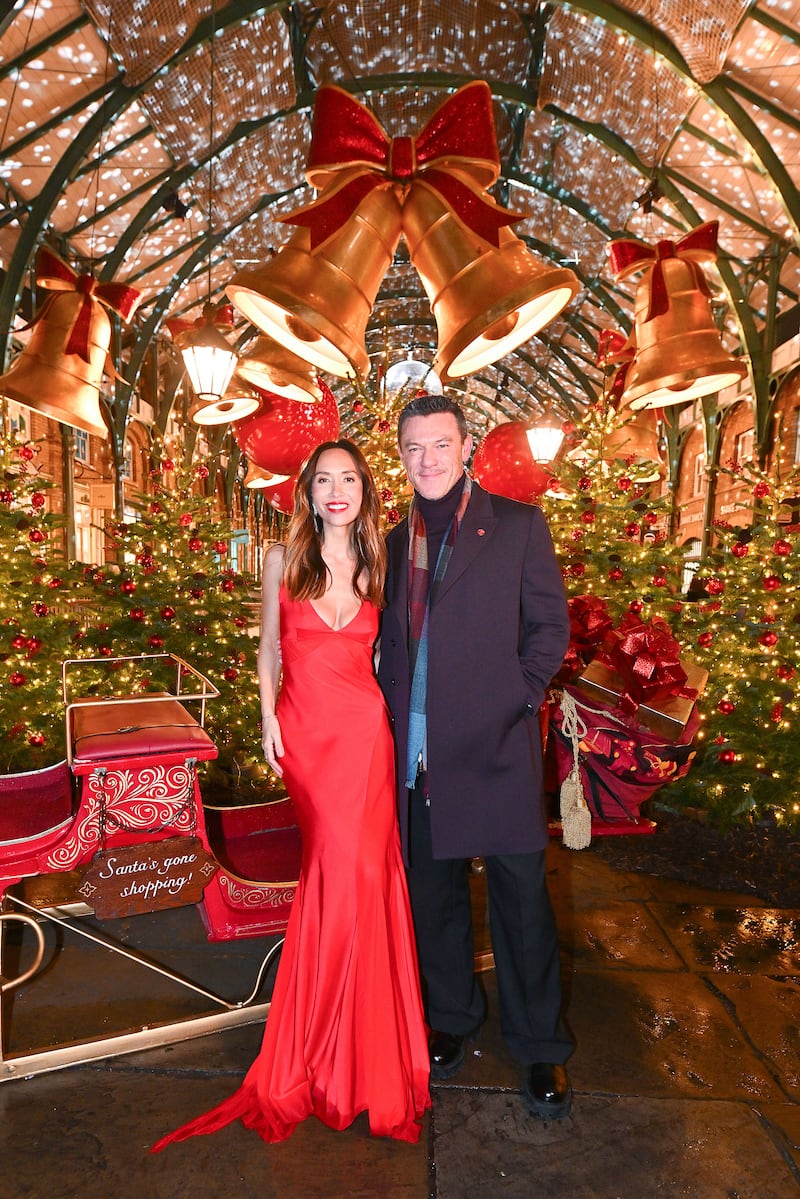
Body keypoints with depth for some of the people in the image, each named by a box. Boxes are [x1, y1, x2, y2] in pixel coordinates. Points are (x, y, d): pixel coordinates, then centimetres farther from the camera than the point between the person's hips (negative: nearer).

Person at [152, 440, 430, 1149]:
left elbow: (383, 650, 10)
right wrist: (268, 716, -1)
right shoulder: (284, 561, 1)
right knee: (339, 864, 5)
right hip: (304, 730, 0)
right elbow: (270, 648, 8)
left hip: (364, 730, 1)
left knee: (349, 865, -1)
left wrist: (398, 724, 1)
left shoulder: (377, 566, 5)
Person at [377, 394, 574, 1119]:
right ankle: (452, 1019, 39)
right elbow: (392, 643, 13)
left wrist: (519, 699, -10)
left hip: (497, 746, -4)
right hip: (419, 752, 4)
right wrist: (395, 721, 3)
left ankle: (541, 1046, 29)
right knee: (433, 892, 17)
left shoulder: (518, 524, 0)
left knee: (521, 895, 7)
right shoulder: (397, 542, 12)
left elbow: (550, 624, 0)